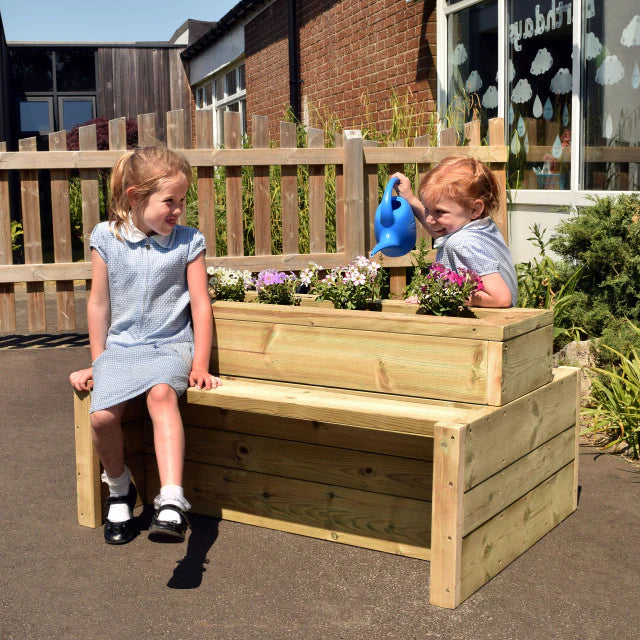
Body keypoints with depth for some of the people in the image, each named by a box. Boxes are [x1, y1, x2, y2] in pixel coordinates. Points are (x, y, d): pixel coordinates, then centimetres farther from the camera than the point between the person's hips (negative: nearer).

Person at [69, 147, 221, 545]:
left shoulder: (188, 242, -1)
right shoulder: (107, 238, 1)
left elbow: (201, 306, 0)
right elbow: (99, 304, 8)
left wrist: (200, 366, -4)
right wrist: (98, 362, 11)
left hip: (170, 345, -2)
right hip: (120, 346, 2)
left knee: (161, 393, -34)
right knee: (102, 415, -21)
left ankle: (172, 501, -41)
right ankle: (120, 490, 9)